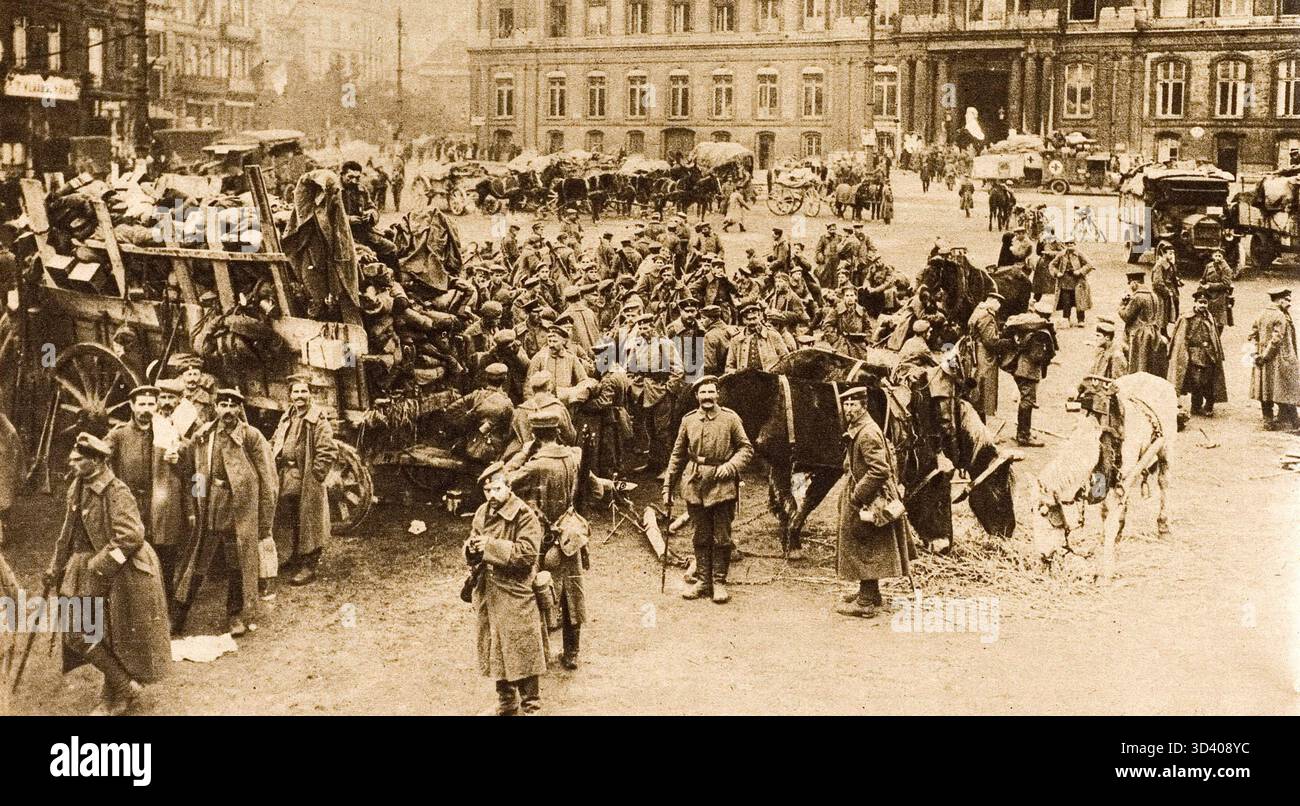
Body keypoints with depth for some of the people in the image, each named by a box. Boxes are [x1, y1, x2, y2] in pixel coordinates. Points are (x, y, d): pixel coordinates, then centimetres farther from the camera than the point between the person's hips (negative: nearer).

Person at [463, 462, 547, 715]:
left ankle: (530, 706, 11)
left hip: (516, 596, -7)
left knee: (522, 653, -1)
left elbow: (527, 553, -20)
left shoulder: (525, 515, -12)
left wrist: (491, 547, -21)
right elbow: (471, 547, 19)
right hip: (488, 595, 7)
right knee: (495, 653, 14)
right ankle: (506, 704, 28)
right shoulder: (482, 513, 9)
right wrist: (472, 548, -5)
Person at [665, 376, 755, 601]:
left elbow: (746, 448, 2)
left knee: (722, 538, 3)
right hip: (695, 485, 2)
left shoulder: (730, 419, -2)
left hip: (723, 486, -2)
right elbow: (677, 455, 10)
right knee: (701, 537, 10)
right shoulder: (688, 421, 5)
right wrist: (668, 487, 8)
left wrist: (730, 466, -15)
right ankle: (702, 581, 19)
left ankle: (719, 583, 12)